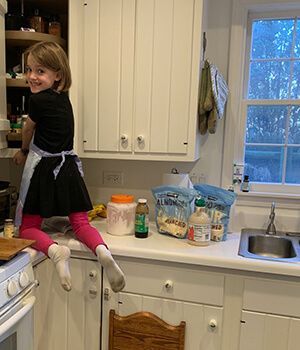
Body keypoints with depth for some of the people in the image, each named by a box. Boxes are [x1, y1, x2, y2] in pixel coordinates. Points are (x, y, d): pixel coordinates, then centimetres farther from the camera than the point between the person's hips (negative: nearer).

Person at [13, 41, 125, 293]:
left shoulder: (38, 100, -14)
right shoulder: (63, 96, 8)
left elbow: (28, 130, 6)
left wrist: (23, 152, 25)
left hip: (43, 170, -6)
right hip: (68, 167, 6)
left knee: (27, 227, 8)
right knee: (81, 223, 8)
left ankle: (55, 250, -21)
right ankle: (102, 250, -21)